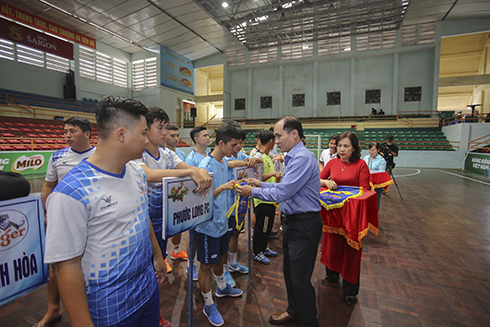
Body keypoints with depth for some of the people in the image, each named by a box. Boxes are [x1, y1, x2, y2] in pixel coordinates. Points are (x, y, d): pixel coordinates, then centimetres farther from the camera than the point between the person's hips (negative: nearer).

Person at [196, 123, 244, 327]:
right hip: (208, 225, -8)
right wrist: (223, 187, -32)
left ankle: (222, 288, 50)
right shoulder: (206, 167, -23)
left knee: (221, 258, 26)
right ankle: (208, 305, 30)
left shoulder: (224, 161, 3)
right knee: (207, 264, 10)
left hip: (221, 222, 8)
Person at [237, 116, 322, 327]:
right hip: (292, 222, 10)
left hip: (304, 226, -10)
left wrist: (253, 192, -13)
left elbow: (282, 193, -25)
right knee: (289, 272, 23)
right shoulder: (293, 157, 12)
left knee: (300, 279, 4)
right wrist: (262, 184, 9)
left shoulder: (302, 158, -22)